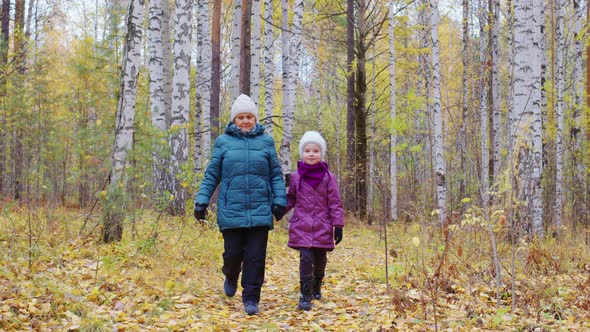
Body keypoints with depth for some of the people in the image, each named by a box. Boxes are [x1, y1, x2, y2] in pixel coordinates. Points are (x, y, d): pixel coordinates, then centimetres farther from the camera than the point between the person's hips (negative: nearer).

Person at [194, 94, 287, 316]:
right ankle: (231, 277, 37)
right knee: (233, 253, 3)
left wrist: (279, 201, -1)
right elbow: (211, 175, 8)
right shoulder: (223, 142, 6)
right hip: (231, 211, 0)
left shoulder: (266, 141, 8)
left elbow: (276, 175, 8)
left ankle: (251, 298, 12)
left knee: (255, 257, 0)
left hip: (260, 211, 0)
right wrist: (202, 200, 0)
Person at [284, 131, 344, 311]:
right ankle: (305, 296, -5)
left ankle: (316, 287, 39)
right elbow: (291, 199, 13)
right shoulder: (296, 176, 3)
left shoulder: (328, 177, -1)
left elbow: (335, 203, 0)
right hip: (301, 226, 0)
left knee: (320, 260, 12)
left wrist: (338, 225, -4)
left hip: (322, 226, 1)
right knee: (306, 259, -10)